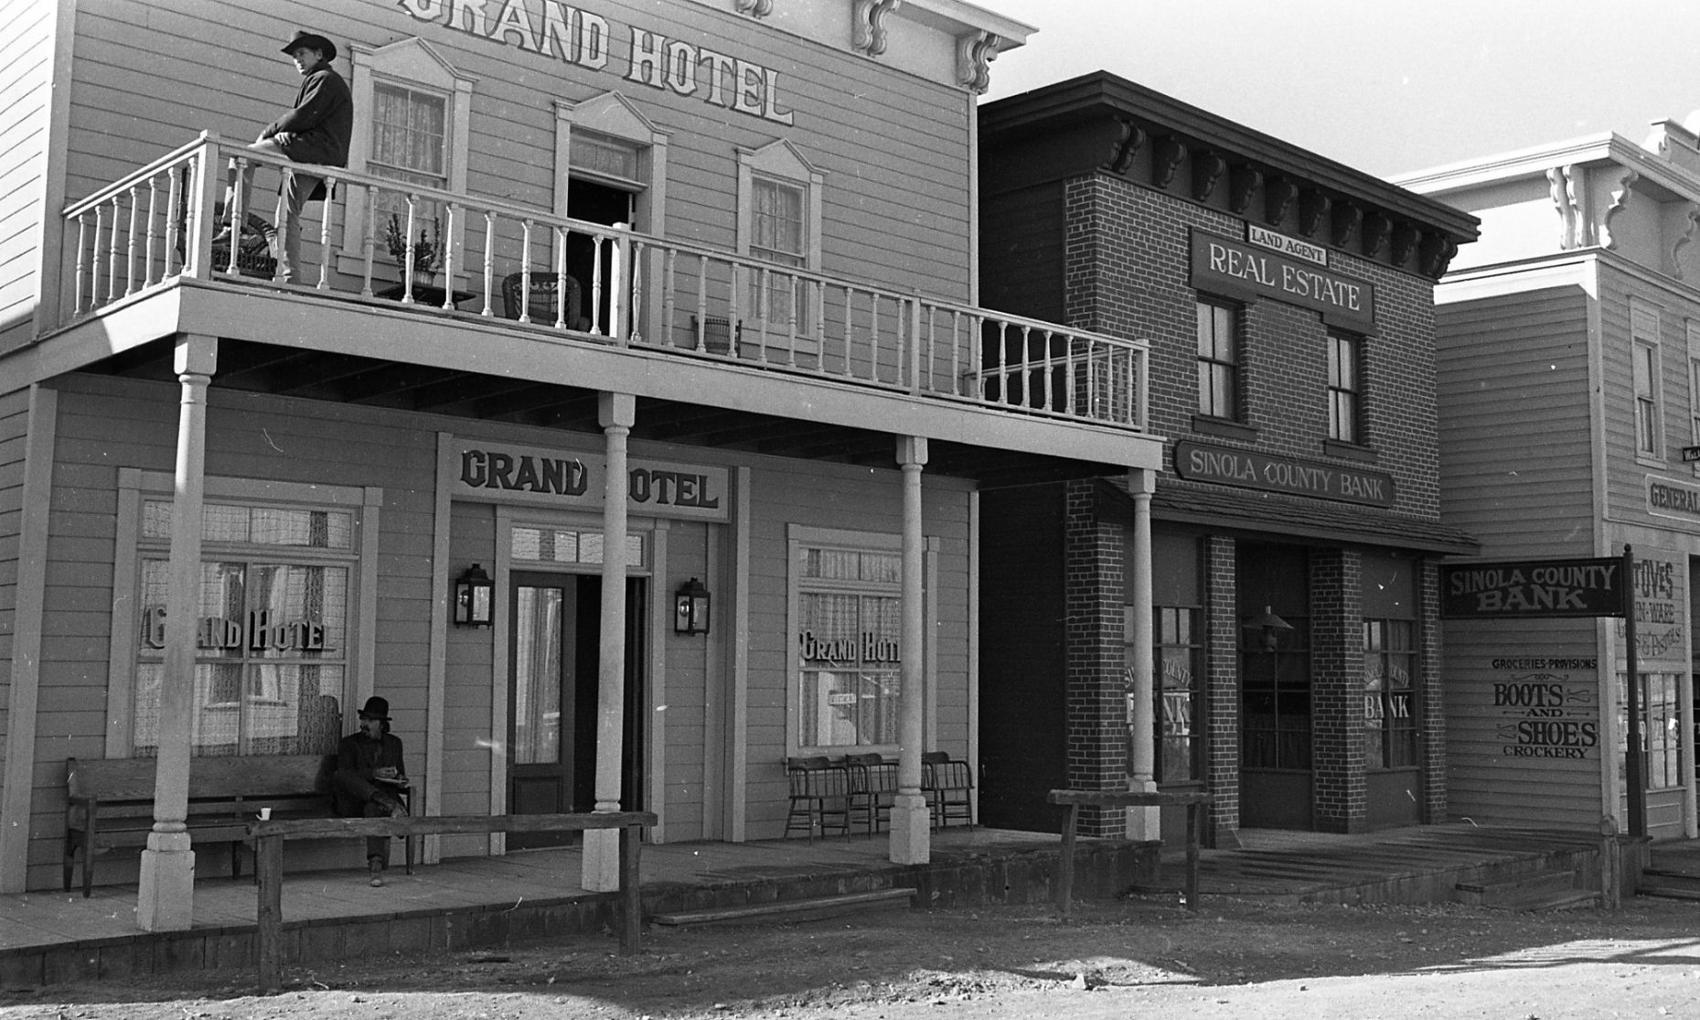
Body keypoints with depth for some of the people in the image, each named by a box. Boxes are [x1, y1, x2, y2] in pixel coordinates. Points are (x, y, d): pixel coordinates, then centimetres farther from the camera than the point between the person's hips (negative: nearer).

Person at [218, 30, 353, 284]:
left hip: (316, 149, -10)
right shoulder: (321, 81, 31)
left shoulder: (325, 79, 0)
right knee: (287, 214, 6)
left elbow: (303, 117, -12)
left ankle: (233, 222, -20)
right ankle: (287, 275, 2)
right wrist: (281, 132, 2)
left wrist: (269, 132, -2)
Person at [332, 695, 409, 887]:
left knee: (373, 809, -38)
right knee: (338, 776, -34)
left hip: (381, 797, 1)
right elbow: (346, 774, -5)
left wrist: (400, 781, 1)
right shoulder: (349, 743, 10)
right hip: (352, 803, -1)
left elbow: (399, 772, 26)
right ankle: (391, 806, -48)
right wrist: (373, 773, -18)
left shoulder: (394, 743, 19)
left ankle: (376, 865, -50)